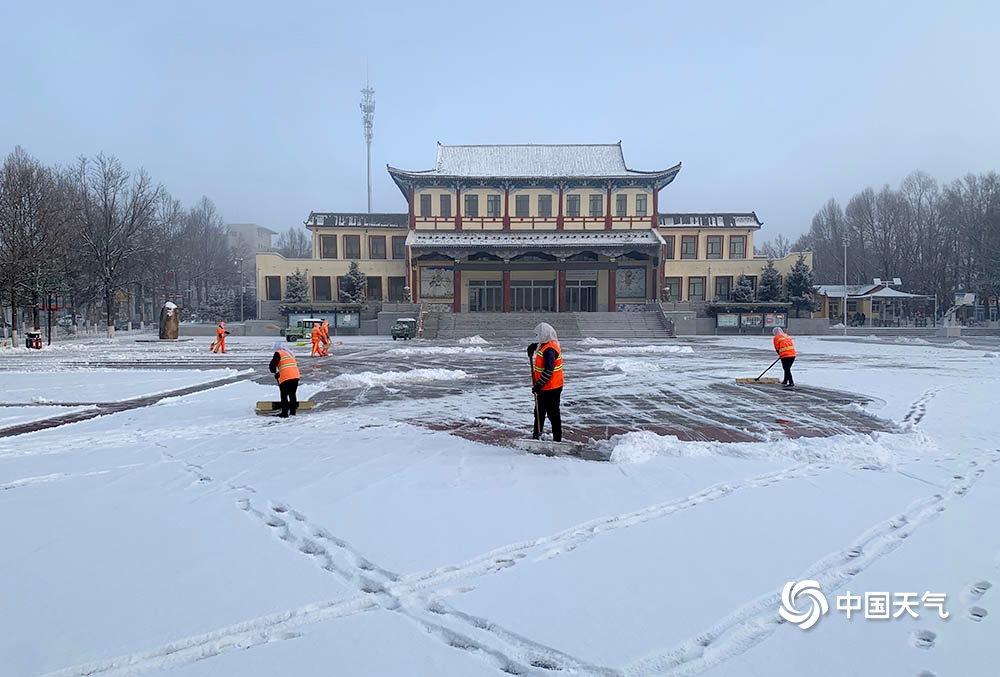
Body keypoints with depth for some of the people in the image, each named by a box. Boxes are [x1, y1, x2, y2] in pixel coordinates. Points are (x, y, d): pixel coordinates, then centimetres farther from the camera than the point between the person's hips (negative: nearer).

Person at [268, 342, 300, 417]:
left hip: (286, 377, -7)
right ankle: (292, 411, 24)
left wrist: (274, 371, 14)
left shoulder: (278, 353, 0)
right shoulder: (290, 353, 21)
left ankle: (284, 413, 4)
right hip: (296, 376, 7)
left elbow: (273, 364, -9)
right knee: (292, 394, 18)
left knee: (284, 395, 4)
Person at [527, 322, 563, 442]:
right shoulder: (544, 346, 8)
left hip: (550, 389, -10)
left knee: (553, 414, 1)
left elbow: (548, 371, -29)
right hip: (544, 388, 10)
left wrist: (538, 385, -25)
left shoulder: (549, 350, -23)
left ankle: (557, 439, 11)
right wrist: (534, 348, 11)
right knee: (539, 412, 20)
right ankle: (536, 435, 34)